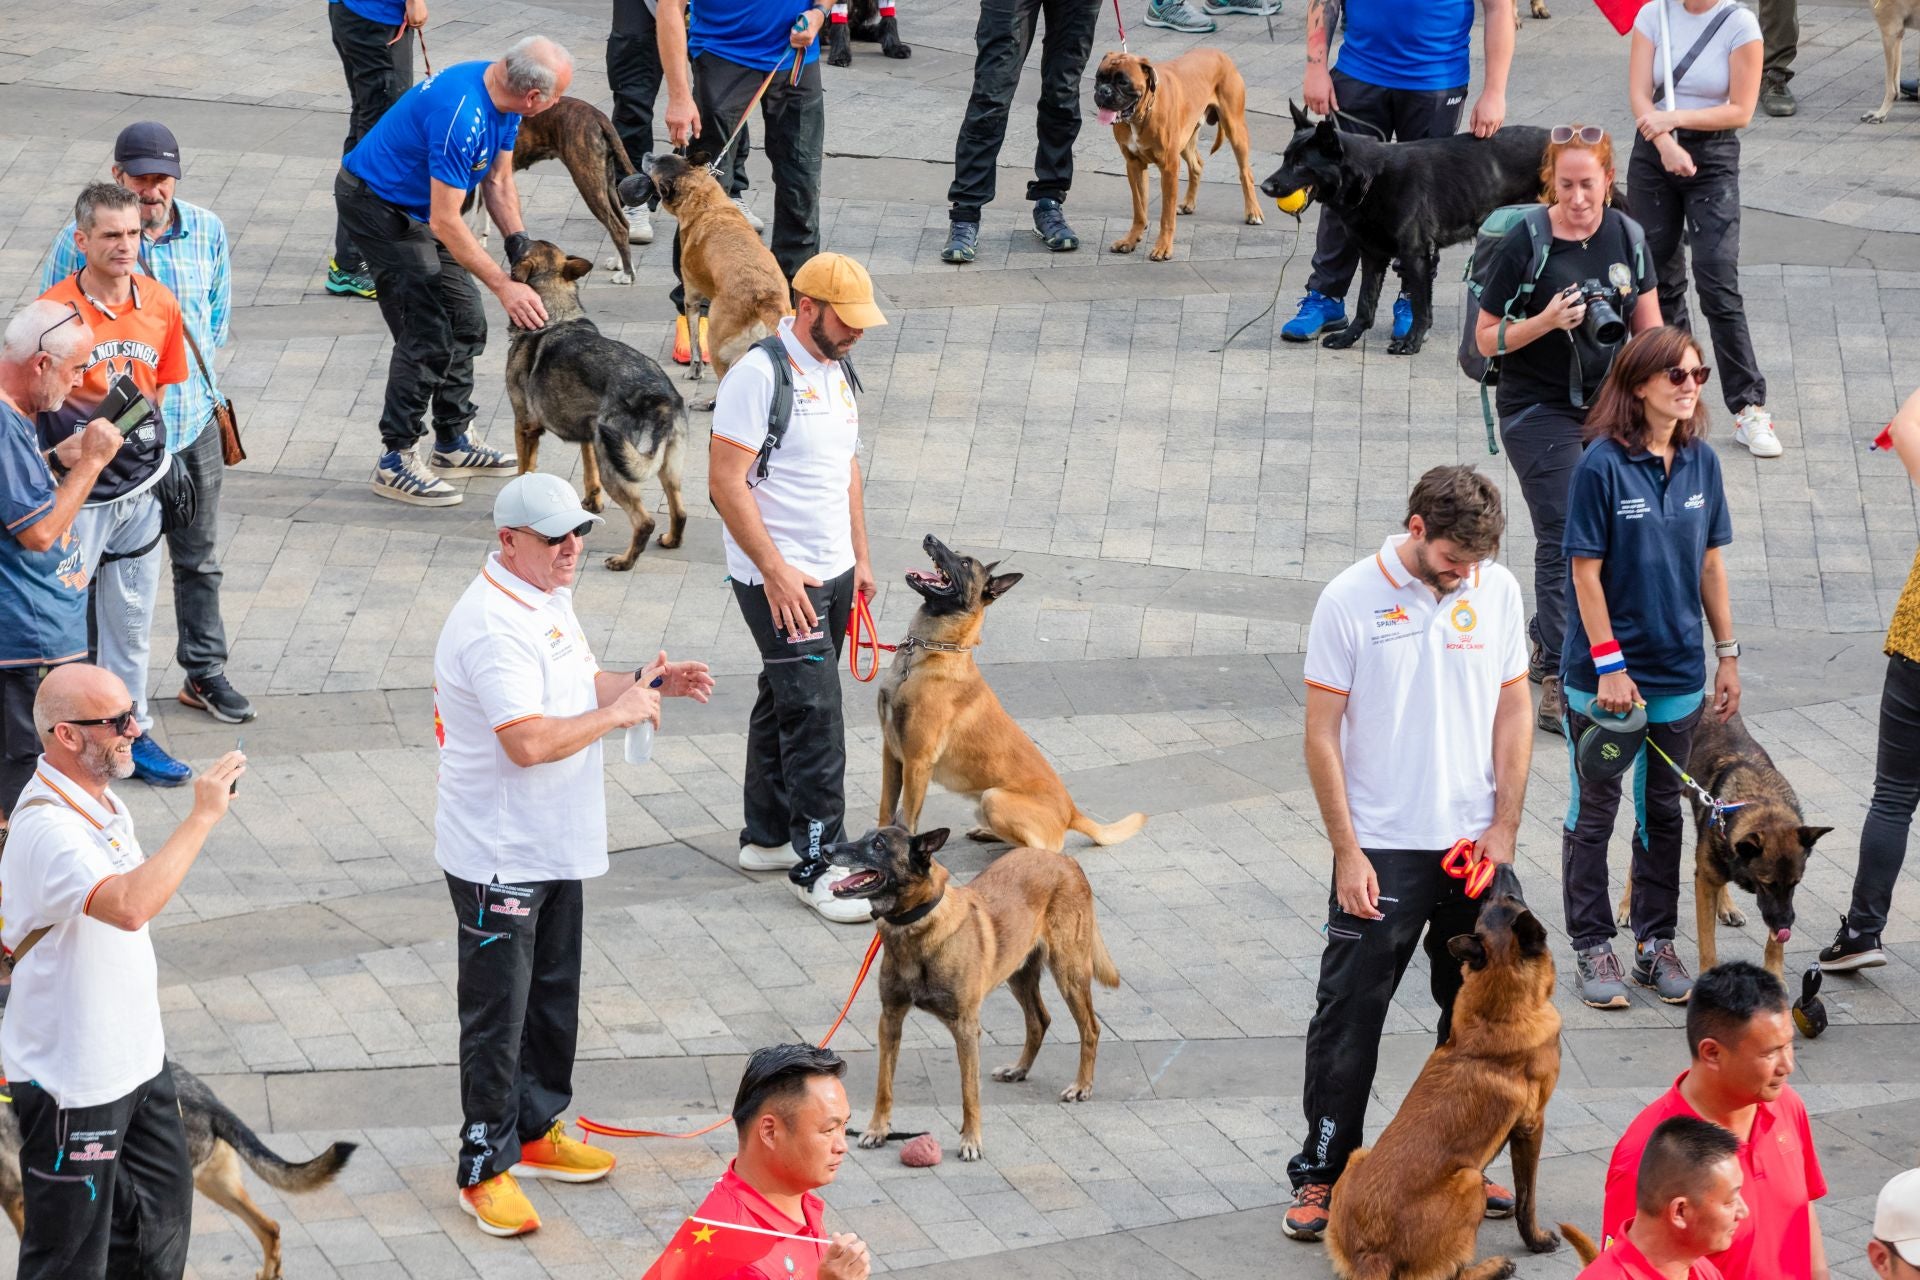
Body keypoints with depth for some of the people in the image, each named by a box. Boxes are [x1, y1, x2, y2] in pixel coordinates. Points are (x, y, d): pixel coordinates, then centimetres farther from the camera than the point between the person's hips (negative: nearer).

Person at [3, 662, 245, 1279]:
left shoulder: (101, 800, 5)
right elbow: (129, 905, -44)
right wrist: (203, 815, -38)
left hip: (134, 1059, 10)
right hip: (73, 1082, -10)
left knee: (161, 1209, 20)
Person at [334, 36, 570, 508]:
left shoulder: (502, 95, -6)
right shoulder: (459, 116, -35)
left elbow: (499, 181, 7)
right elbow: (444, 223, -31)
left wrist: (520, 244, -6)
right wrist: (504, 285, -29)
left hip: (416, 207, 10)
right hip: (377, 205, -10)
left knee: (465, 323, 13)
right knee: (428, 333, -13)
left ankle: (452, 444, 25)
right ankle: (394, 463, -6)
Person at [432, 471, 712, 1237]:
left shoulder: (548, 597, 6)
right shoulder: (493, 627, -27)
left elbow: (574, 687, 22)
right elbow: (529, 741, -33)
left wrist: (646, 683, 5)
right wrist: (619, 713, -24)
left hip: (554, 849, 10)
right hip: (498, 857, -10)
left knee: (552, 999, 21)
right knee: (497, 1015, 0)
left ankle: (535, 1131, 36)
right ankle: (484, 1169, 9)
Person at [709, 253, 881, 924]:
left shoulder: (836, 371, 11)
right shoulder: (758, 375, -17)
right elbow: (726, 483, -19)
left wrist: (860, 558, 19)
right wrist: (776, 571, -22)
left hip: (832, 572, 9)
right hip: (779, 578, -9)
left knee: (786, 704, 16)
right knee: (815, 716, -11)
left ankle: (766, 837, 26)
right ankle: (816, 863, -8)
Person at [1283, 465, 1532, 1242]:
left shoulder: (1496, 589, 0)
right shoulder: (1351, 601, -10)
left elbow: (1513, 711, 7)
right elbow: (1322, 734, -7)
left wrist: (1503, 827, 0)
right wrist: (1347, 852, -11)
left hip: (1476, 844, 4)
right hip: (1383, 849, -4)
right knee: (1348, 1015, 0)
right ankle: (1321, 1176, 8)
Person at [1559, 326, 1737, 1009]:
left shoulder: (1700, 461, 1)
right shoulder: (1603, 465, -15)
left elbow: (1710, 563, 9)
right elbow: (1586, 571, -13)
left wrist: (1727, 653, 8)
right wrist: (1609, 665, -15)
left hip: (1677, 673, 5)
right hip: (1604, 677, -5)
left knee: (1663, 811, 14)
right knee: (1594, 813, 7)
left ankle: (1656, 943, 25)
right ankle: (1592, 947, 16)